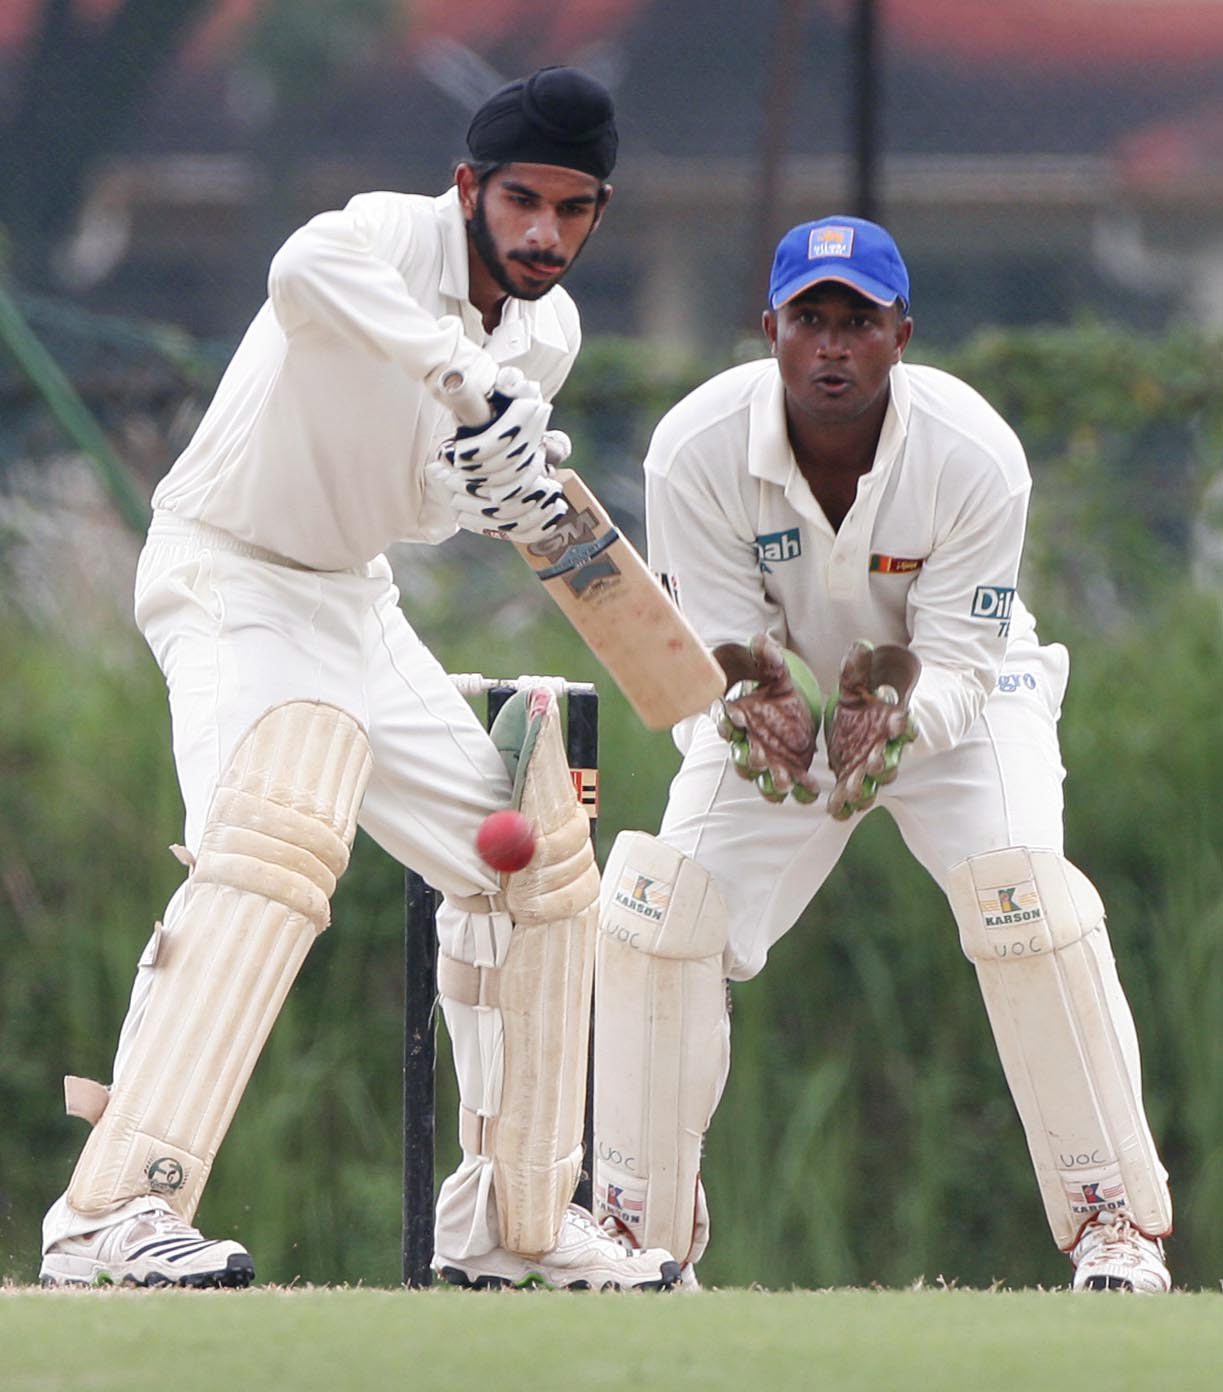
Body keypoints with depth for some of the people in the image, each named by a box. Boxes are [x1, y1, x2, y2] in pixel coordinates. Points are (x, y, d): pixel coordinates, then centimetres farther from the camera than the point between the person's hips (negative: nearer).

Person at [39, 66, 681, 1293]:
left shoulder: (547, 333, 2)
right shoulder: (395, 240, -23)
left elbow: (421, 501, 2)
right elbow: (306, 271, -48)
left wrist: (510, 492, -19)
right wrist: (463, 372, -54)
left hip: (354, 603, 9)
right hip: (228, 579, -9)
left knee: (537, 859, 11)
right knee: (279, 834, -32)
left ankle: (513, 1223, 24)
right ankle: (114, 1215, -40)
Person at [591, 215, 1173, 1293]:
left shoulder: (977, 457, -28)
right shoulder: (695, 451, -26)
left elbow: (958, 665, -25)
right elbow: (718, 650, -21)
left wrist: (896, 713, -48)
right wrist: (761, 709, -45)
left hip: (953, 698, -2)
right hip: (778, 693, 2)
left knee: (1022, 893, -26)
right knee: (662, 903, -17)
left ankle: (1117, 1219, -14)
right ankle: (647, 1233, -2)